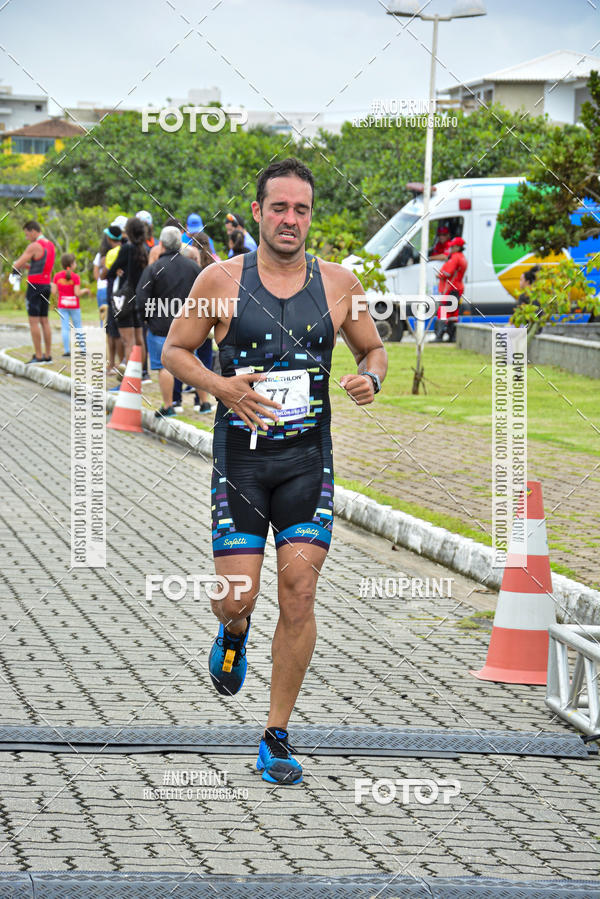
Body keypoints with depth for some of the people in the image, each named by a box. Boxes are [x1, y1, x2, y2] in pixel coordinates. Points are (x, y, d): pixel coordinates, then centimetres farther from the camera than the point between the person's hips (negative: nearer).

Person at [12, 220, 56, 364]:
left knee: (33, 321, -6)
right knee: (44, 321, 11)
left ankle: (38, 356, -9)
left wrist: (16, 263, 9)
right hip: (46, 285, 8)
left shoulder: (35, 246, -15)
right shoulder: (51, 245, 13)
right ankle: (48, 355, 11)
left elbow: (17, 266, -14)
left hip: (35, 287, -8)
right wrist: (27, 265, 15)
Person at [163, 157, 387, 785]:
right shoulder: (221, 281, -2)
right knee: (237, 599, -4)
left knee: (299, 594, -7)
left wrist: (370, 377, -7)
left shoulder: (338, 284, 3)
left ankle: (277, 738, 5)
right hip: (241, 452, -1)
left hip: (308, 457, 1)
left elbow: (373, 349, 16)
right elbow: (174, 350, 6)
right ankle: (233, 632, 37)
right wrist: (220, 385, -13)